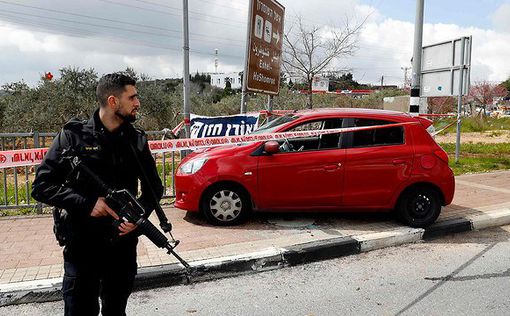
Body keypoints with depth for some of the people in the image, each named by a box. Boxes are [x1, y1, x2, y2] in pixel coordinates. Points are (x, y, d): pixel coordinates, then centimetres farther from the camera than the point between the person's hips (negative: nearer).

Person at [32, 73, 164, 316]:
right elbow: (41, 186, -6)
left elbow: (154, 187, 10)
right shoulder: (73, 136, -6)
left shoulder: (137, 140, 3)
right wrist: (86, 204, -20)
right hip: (82, 245, -3)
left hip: (124, 241, 4)